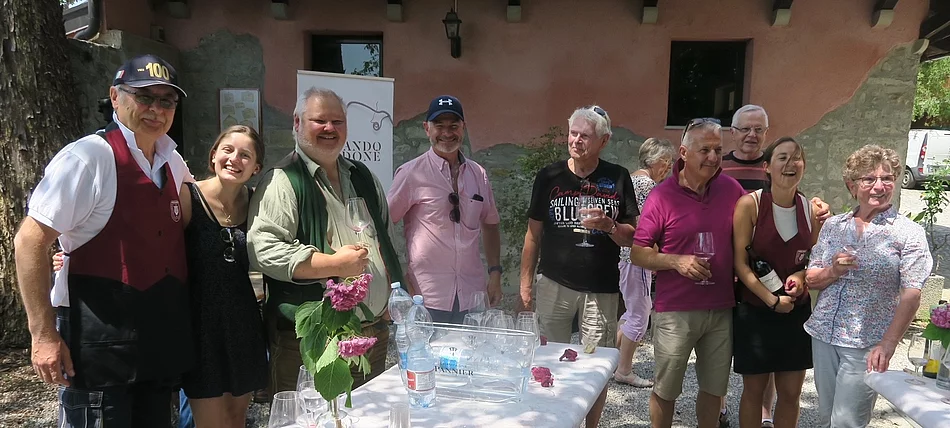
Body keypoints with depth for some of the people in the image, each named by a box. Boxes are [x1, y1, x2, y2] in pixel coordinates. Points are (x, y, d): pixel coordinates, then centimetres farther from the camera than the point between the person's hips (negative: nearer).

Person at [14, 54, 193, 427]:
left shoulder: (171, 161, 6)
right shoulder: (89, 157, -14)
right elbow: (30, 240, -15)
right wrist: (43, 335, -16)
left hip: (159, 343, 7)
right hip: (99, 344, -7)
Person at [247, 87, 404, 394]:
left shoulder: (363, 177, 15)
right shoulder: (282, 182, -8)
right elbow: (261, 248, -20)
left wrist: (395, 300, 19)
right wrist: (335, 264, -21)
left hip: (375, 331, 7)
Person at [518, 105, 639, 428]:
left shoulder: (618, 179, 1)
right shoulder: (549, 177, 1)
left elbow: (632, 237, 3)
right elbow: (533, 234, 5)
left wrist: (608, 225, -18)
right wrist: (525, 283, 1)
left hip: (602, 288, 0)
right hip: (554, 283, 1)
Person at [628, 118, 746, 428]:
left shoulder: (732, 189, 1)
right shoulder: (662, 195, -9)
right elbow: (637, 254, -7)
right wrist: (677, 261, -20)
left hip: (722, 309, 3)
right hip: (675, 311, -3)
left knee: (714, 388, 18)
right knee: (666, 390, 11)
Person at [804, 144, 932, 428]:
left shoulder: (908, 233, -5)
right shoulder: (833, 226, 6)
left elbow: (911, 295, -12)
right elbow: (811, 280, 9)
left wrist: (888, 344, -22)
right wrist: (833, 271, -13)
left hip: (866, 343, -4)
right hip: (824, 334, 4)